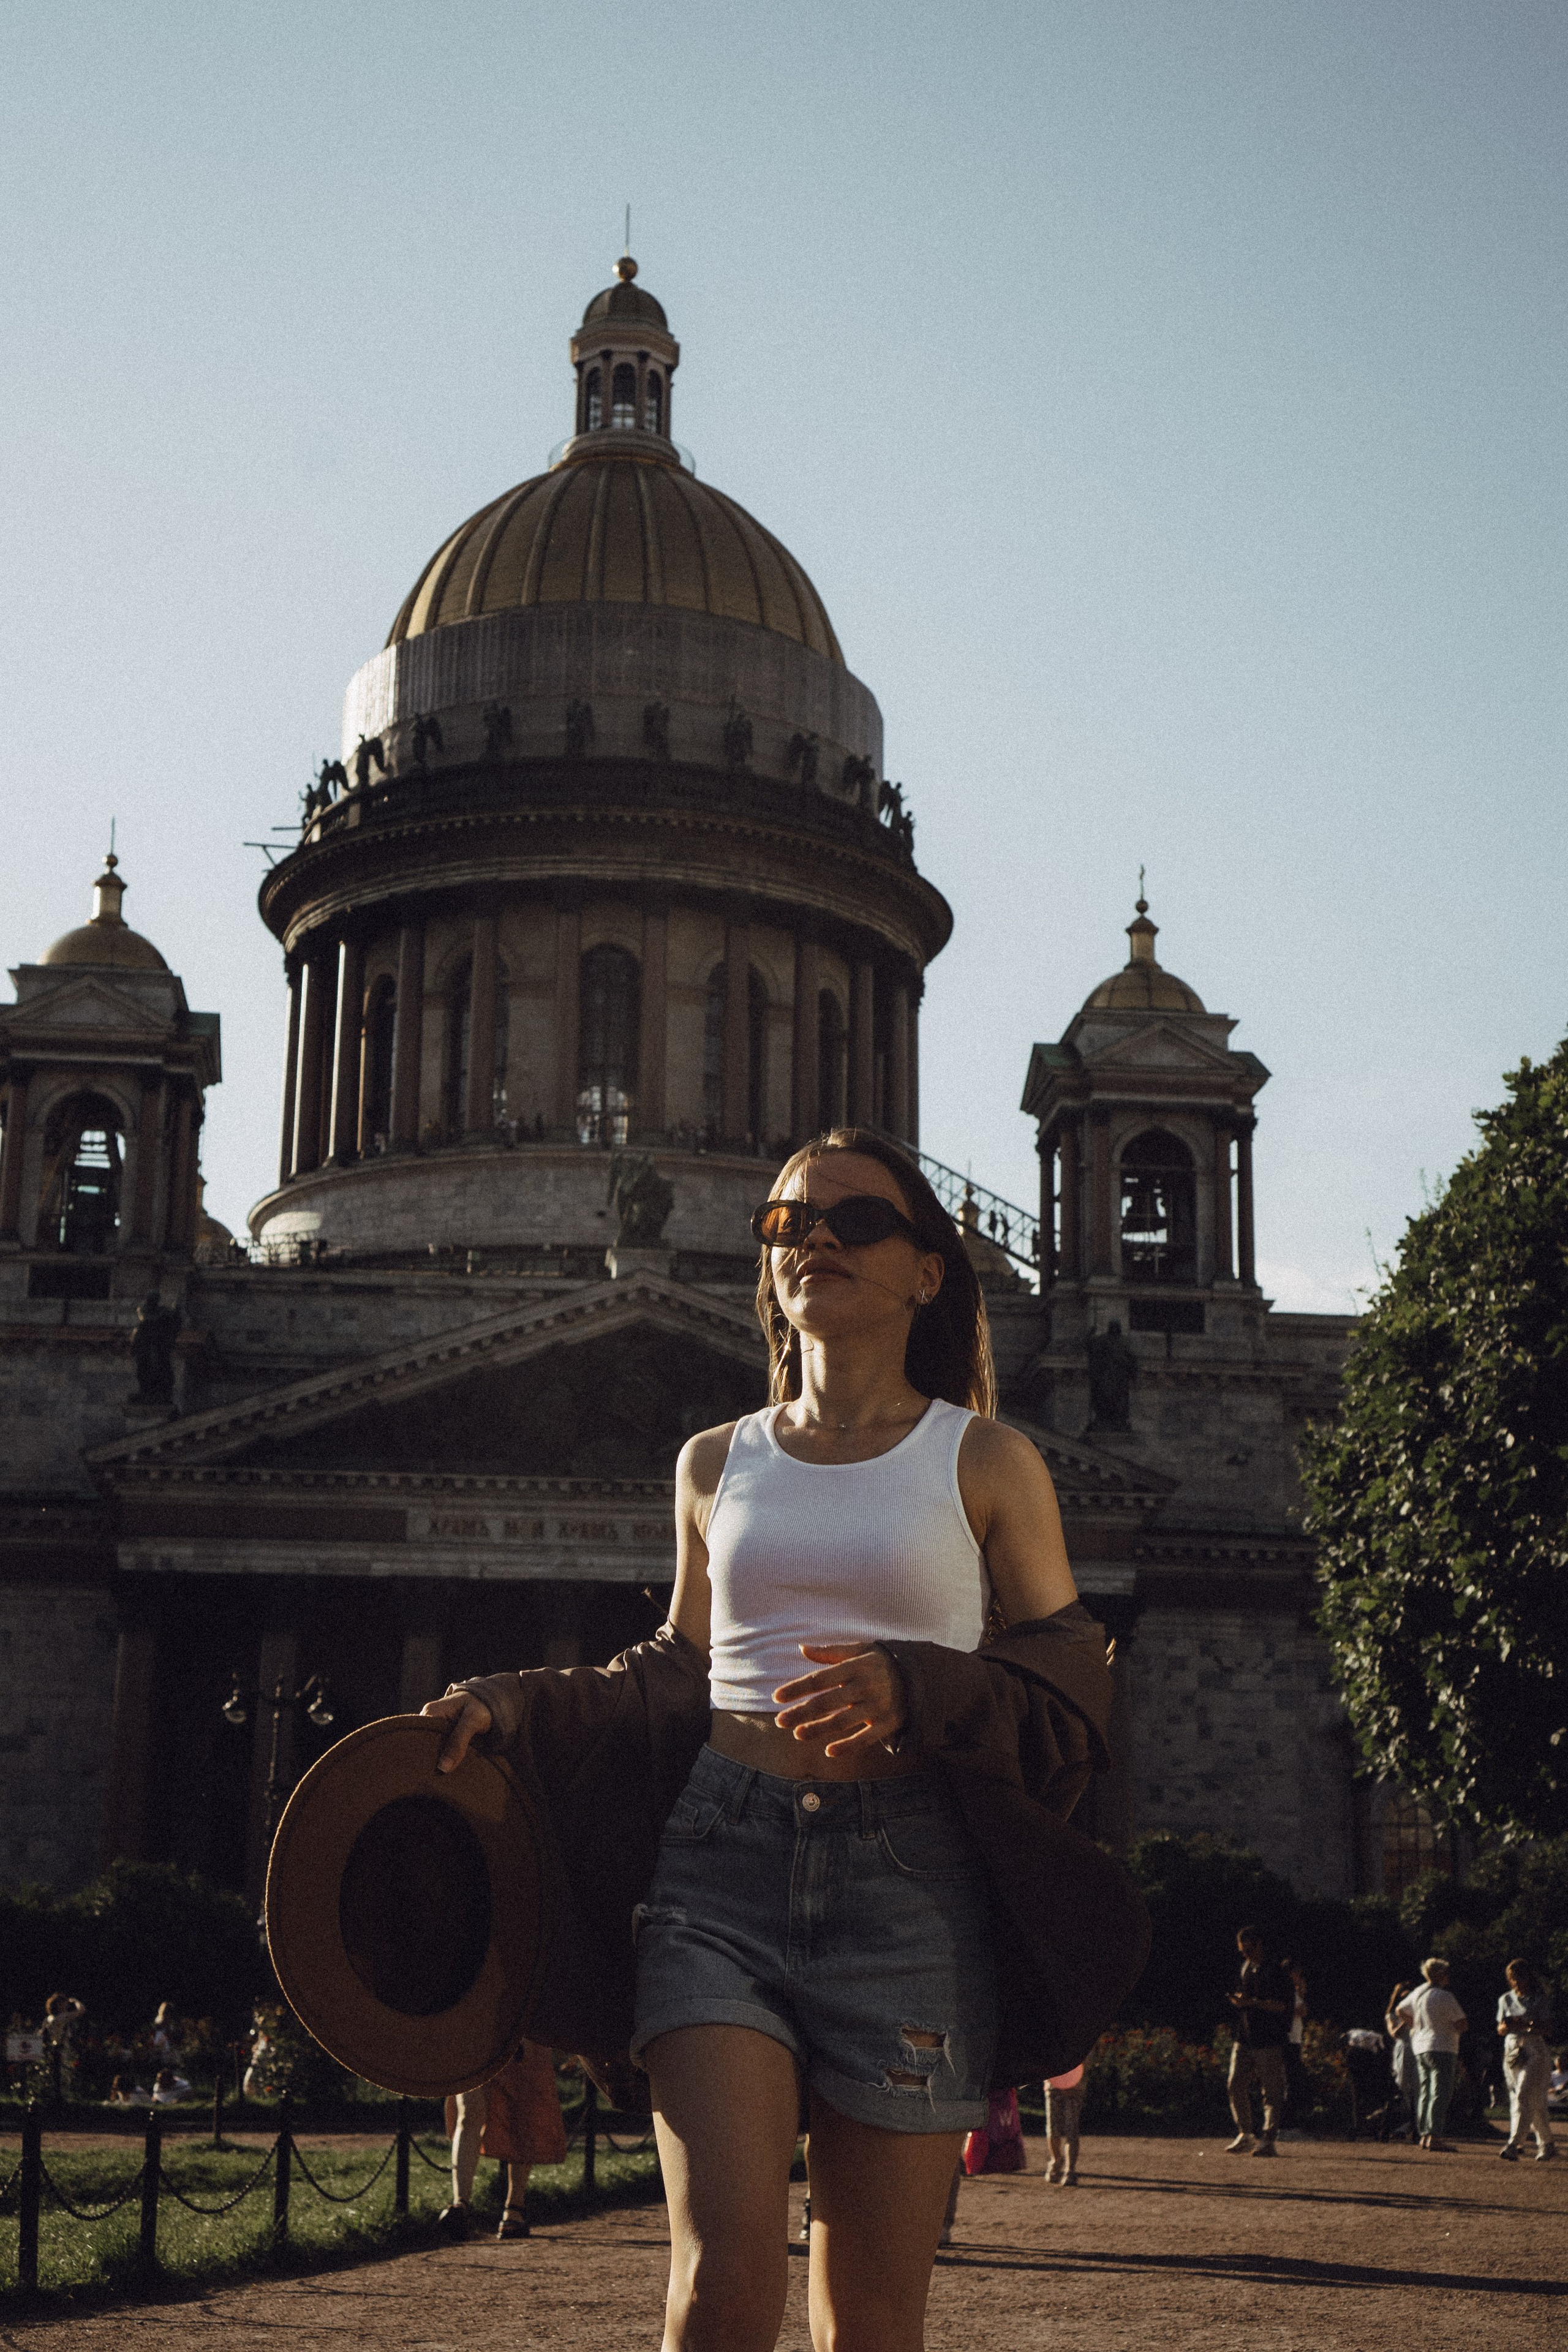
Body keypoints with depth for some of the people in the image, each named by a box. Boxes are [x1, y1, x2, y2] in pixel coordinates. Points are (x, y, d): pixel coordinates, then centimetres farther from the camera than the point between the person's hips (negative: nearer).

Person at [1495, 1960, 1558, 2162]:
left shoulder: (1541, 1999, -1)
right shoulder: (1506, 2000, 12)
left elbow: (1547, 2028, -9)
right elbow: (1500, 2030, 11)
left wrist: (1524, 2025, -24)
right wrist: (1505, 2027, -13)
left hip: (1535, 2050, -5)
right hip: (1512, 2052, 5)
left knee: (1524, 2096, -17)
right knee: (1535, 2102, 8)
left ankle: (1514, 2145, -24)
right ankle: (1547, 2144, 20)